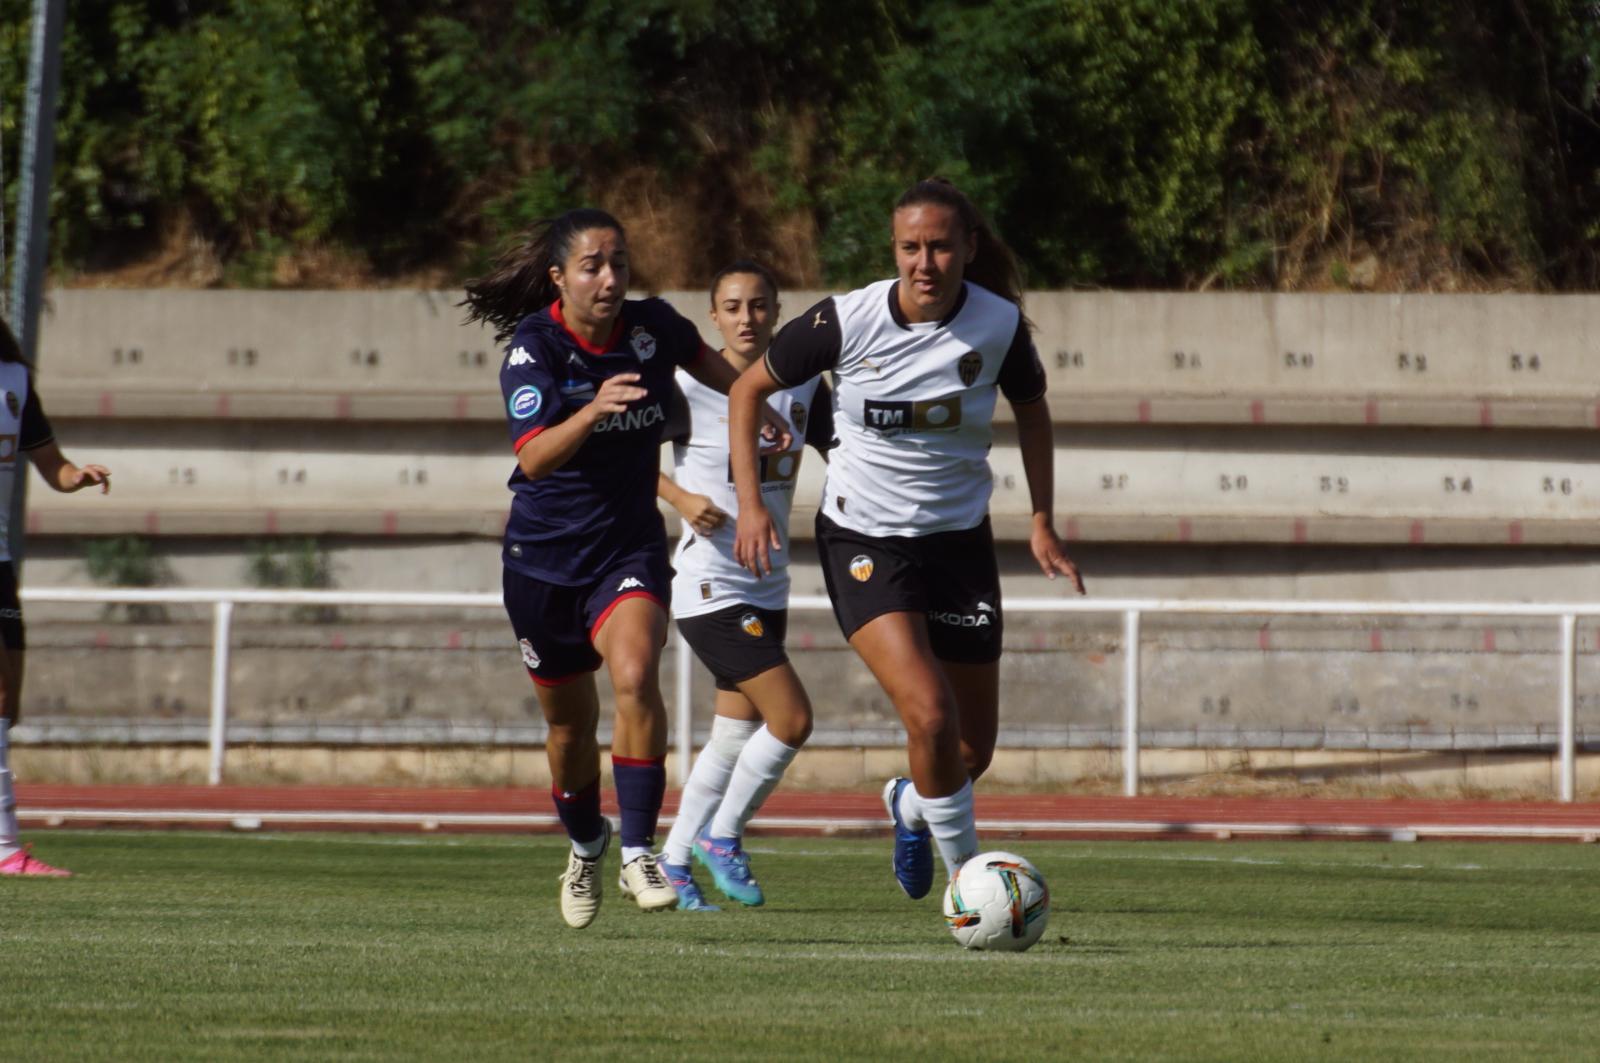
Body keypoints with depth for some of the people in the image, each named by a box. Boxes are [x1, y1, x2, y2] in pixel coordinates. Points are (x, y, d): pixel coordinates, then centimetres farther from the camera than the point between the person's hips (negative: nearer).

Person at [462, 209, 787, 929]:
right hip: (543, 552, -1)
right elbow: (533, 458, -31)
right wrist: (592, 411, -46)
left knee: (635, 677, -26)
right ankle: (585, 847, 40)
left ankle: (638, 854, -22)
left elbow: (706, 362, 19)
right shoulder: (534, 347, -16)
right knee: (570, 720, 12)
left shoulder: (652, 327, -6)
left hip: (629, 546, 1)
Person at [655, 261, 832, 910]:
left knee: (735, 736, 11)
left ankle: (674, 863, 23)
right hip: (710, 586, -7)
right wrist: (679, 497, -17)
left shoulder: (803, 386, 5)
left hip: (767, 587, 7)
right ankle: (722, 838, 4)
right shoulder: (691, 389, -11)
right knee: (792, 719, -14)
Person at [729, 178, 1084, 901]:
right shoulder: (848, 320, -16)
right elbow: (747, 390, -2)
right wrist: (750, 504, -9)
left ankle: (910, 805, 44)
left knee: (973, 752, 8)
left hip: (960, 538, 3)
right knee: (929, 714, -23)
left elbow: (1032, 411, 11)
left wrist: (1042, 524, 7)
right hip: (863, 539, -3)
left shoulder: (999, 324, -10)